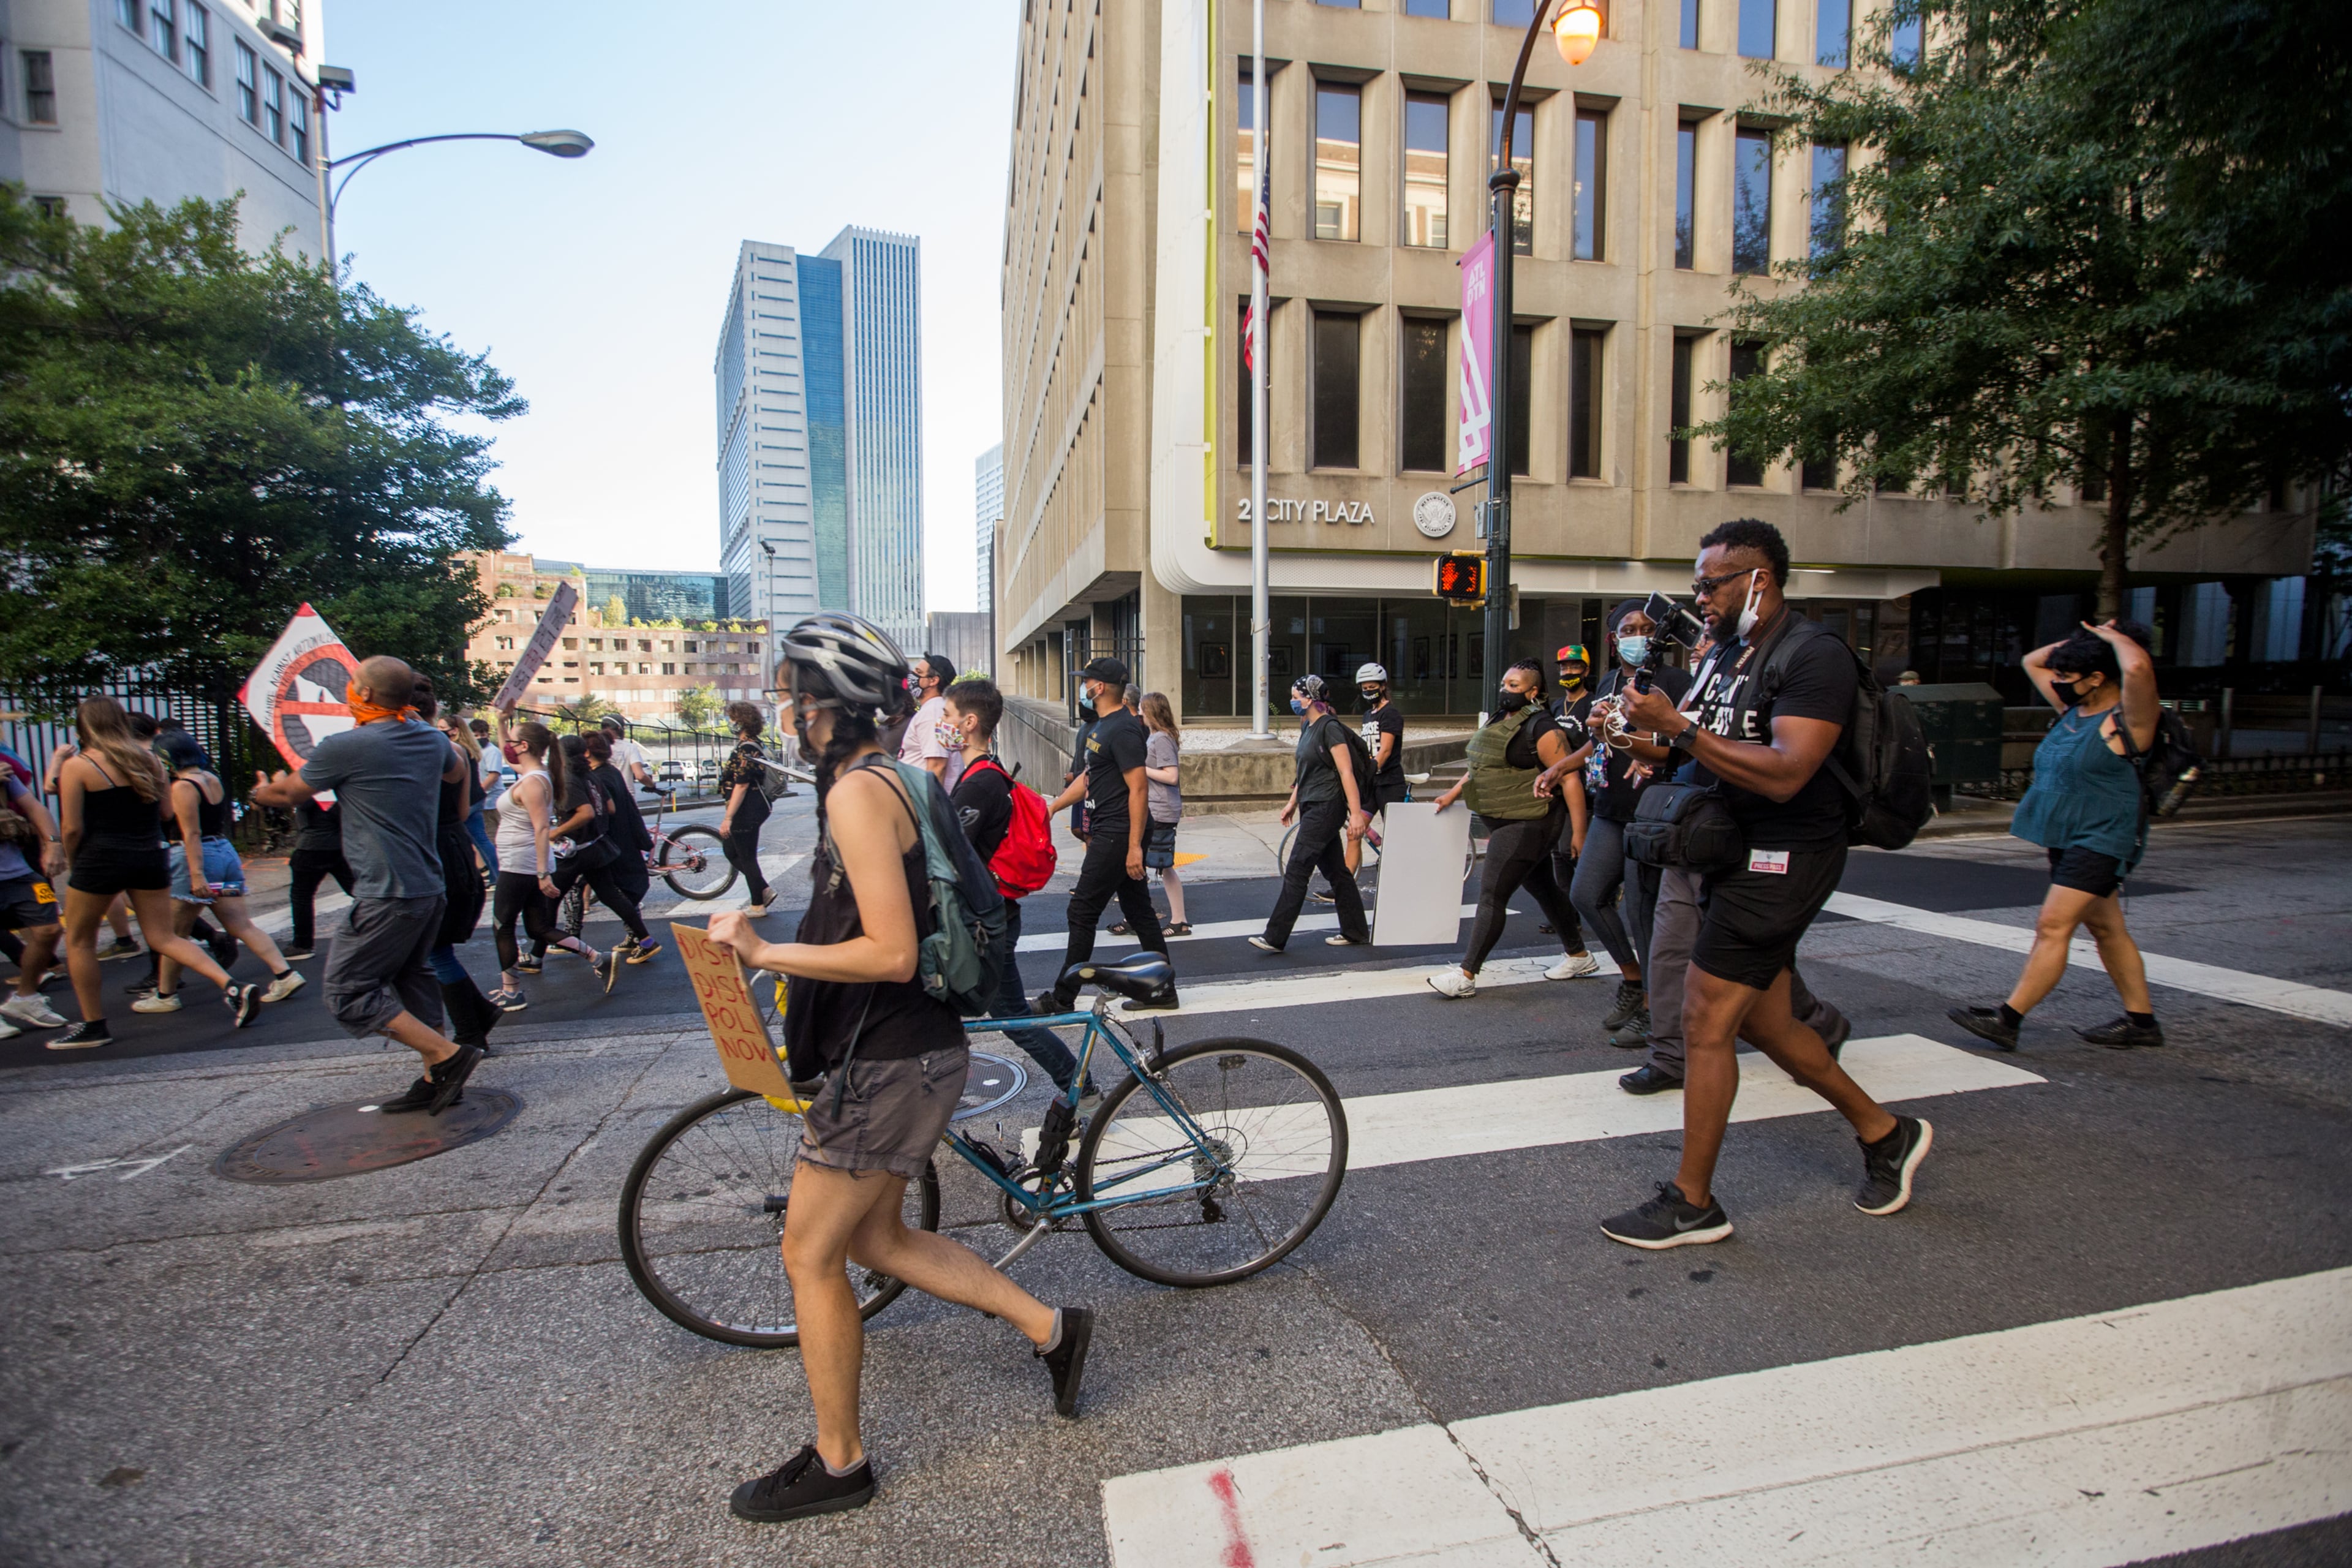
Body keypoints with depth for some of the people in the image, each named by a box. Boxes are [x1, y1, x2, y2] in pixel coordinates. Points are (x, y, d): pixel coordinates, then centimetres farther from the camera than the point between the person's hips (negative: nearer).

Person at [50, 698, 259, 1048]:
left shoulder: (77, 766, -8)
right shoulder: (150, 759, 6)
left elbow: (72, 828, -8)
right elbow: (166, 810, 11)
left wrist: (74, 863, 7)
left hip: (101, 859, -5)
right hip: (152, 858, 5)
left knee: (79, 941, 14)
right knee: (164, 938, 8)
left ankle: (94, 1026, 18)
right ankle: (232, 988, -11)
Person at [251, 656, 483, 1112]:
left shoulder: (344, 747, -14)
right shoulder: (431, 738, 5)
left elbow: (289, 793, 6)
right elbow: (458, 772, 30)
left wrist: (264, 791, 29)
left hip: (385, 896, -8)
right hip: (429, 888, 8)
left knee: (349, 993, 0)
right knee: (411, 978, 18)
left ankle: (447, 1056, -8)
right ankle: (435, 1080, 19)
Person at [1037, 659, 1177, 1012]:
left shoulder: (1123, 729, -17)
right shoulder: (1102, 725, 15)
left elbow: (1138, 789, -21)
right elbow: (1089, 777, 24)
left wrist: (1134, 846, -23)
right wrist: (1052, 807, 23)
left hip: (1116, 836, -10)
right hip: (1107, 833, 10)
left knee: (1082, 912, -3)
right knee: (1139, 911, 13)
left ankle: (1062, 998, 7)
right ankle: (1162, 989, 21)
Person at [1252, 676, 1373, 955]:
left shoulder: (1330, 727, -15)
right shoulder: (1308, 727, 13)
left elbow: (1346, 772, -20)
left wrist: (1356, 813, -24)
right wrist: (1293, 802, 24)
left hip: (1326, 808, -10)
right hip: (1312, 807, 10)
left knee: (1296, 871, -9)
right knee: (1335, 871, 14)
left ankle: (1275, 937, -5)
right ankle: (1356, 931, 23)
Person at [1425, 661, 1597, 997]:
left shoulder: (1541, 728, -16)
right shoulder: (1500, 720, 12)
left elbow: (1570, 779, -19)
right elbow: (1481, 765, 25)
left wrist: (1578, 834, -22)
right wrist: (1454, 793, 18)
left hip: (1526, 827, -10)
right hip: (1507, 824, 10)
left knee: (1492, 896, -11)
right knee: (1543, 889, 20)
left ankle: (1466, 974, -8)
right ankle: (1579, 956, 35)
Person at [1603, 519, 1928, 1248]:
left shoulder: (1814, 655, -15)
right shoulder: (1727, 652, 13)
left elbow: (1785, 774, -27)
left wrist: (1679, 726, -27)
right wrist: (1654, 733, 1)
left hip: (1780, 860, -9)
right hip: (1740, 854, 9)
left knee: (1705, 1022, -7)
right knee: (1761, 1019, 17)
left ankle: (1692, 1203, 6)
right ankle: (1884, 1131, 38)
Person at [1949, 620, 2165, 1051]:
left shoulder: (2127, 721, -14)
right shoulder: (2072, 710, 9)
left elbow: (2138, 667, -34)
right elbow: (2032, 661, 19)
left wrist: (2112, 636, -16)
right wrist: (2083, 639, 7)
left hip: (2103, 841, -9)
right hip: (2068, 839, 9)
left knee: (2053, 927, -12)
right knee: (2105, 930, 15)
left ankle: (2007, 1020, -13)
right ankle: (2141, 1020, 26)